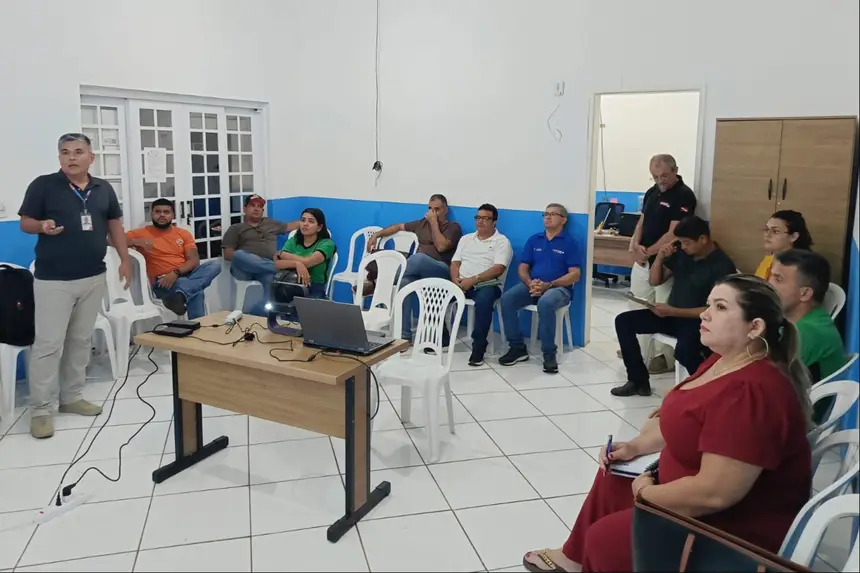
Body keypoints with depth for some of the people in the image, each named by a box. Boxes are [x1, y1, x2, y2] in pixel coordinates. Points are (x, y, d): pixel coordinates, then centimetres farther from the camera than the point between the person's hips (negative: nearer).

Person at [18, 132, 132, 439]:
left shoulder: (103, 189, 8)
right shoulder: (43, 185, -5)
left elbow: (114, 224, 16)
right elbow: (25, 222, 0)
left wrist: (124, 259, 10)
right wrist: (42, 226, -22)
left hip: (93, 278, 5)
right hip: (53, 280, -4)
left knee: (81, 340, 12)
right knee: (48, 344, -4)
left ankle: (72, 397, 24)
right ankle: (40, 409, 5)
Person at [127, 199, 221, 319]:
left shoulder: (183, 233, 13)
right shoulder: (142, 233, 5)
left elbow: (194, 260, 1)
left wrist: (175, 273, -18)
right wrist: (136, 241, -22)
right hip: (163, 282, -5)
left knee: (215, 267, -29)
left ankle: (180, 294, -47)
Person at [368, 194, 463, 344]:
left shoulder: (453, 227, 5)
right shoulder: (422, 223, 21)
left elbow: (441, 246, -12)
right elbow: (399, 226, 27)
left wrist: (434, 222, -6)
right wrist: (376, 235, 16)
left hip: (441, 271, -5)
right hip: (418, 271, 5)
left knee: (419, 257, -39)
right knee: (404, 283, -32)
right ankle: (404, 336, -29)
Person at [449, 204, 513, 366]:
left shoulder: (502, 241, 3)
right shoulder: (466, 239, 20)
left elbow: (498, 269, -10)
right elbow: (455, 262, 14)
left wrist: (473, 280, -20)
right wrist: (456, 280, -8)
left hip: (487, 285, -5)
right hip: (462, 283, 5)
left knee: (483, 301, -39)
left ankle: (479, 347, -27)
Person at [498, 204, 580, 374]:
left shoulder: (569, 242, 2)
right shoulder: (534, 240, 15)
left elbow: (575, 274, -6)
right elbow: (522, 268, 11)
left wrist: (549, 285, -18)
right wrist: (530, 283, -12)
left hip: (558, 288, -4)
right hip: (532, 285, 4)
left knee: (545, 303, -38)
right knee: (507, 298, -24)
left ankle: (549, 354, -24)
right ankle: (517, 347, -11)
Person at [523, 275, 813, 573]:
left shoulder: (750, 392, -32)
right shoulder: (725, 361, 2)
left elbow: (713, 493, -33)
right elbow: (687, 423, 15)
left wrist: (647, 493, -17)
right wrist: (635, 446, 2)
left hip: (736, 528, -10)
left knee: (605, 538, -9)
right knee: (613, 478, 17)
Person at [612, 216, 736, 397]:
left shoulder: (722, 266, -16)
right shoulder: (682, 252, 4)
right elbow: (655, 281, 11)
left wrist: (672, 311, -24)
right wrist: (660, 256, -7)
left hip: (698, 322, -7)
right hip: (671, 315, 7)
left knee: (683, 350, -38)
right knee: (623, 321, -7)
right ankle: (639, 381, 0)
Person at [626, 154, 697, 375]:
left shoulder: (684, 196, -13)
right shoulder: (652, 192, 11)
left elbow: (673, 235, -17)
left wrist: (648, 251, -11)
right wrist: (635, 245, -4)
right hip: (642, 261, 8)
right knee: (637, 307, 14)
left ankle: (663, 356, 9)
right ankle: (638, 348, 26)